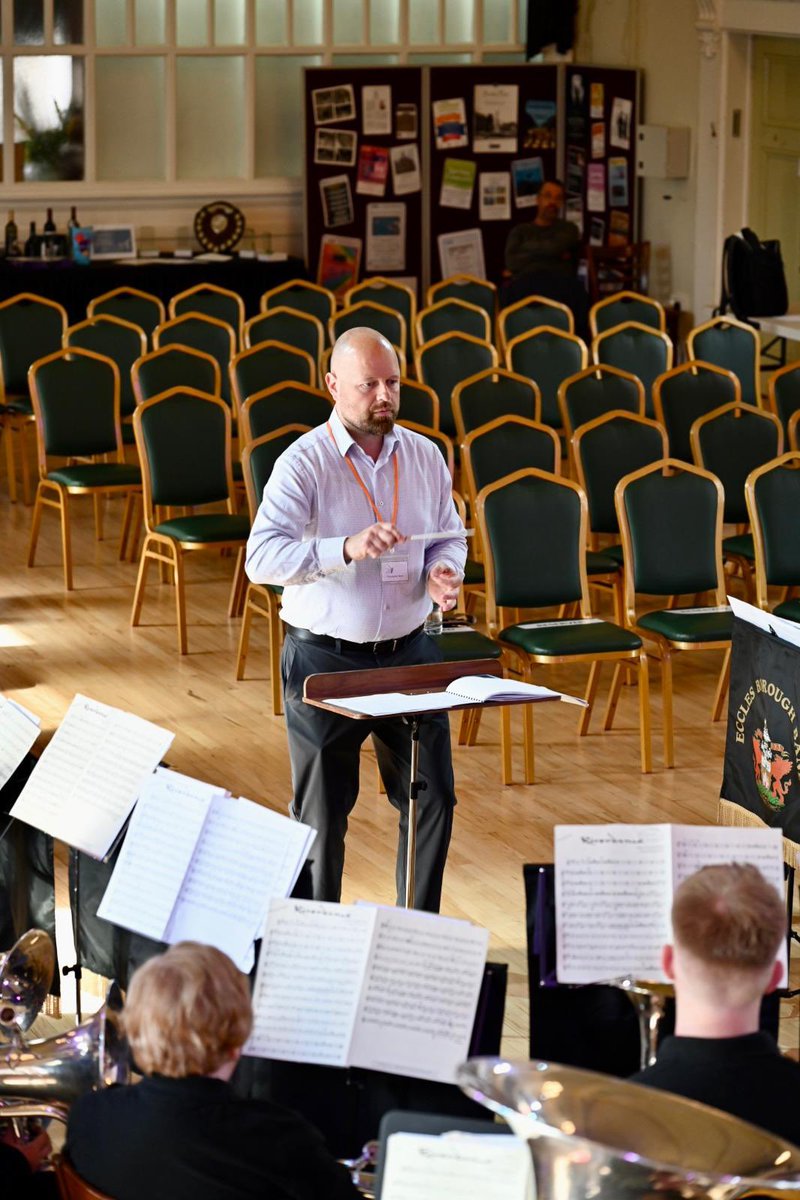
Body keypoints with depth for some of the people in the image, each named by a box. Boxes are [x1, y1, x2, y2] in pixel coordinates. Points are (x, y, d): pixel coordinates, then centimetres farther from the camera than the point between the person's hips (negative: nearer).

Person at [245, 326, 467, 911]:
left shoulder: (424, 456, 4)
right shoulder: (304, 463, -12)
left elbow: (449, 536, 16)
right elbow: (262, 557, -23)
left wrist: (444, 572, -8)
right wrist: (346, 549, -36)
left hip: (409, 651, 4)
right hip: (326, 658, -4)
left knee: (433, 798, 8)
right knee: (320, 814, 6)